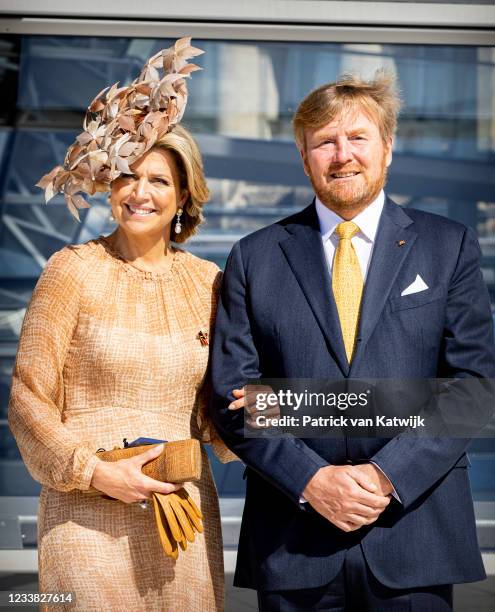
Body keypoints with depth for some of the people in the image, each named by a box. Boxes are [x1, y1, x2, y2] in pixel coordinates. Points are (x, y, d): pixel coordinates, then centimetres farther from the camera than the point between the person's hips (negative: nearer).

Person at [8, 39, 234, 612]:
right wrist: (95, 472, -13)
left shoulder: (207, 281, 6)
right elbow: (27, 397, -3)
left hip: (184, 514, 3)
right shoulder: (74, 270, -4)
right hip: (89, 516, -3)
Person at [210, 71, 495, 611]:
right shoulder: (255, 258, 6)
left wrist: (389, 475, -12)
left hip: (413, 528, 0)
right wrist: (311, 480, -11)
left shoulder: (449, 247, 5)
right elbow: (231, 396, 1)